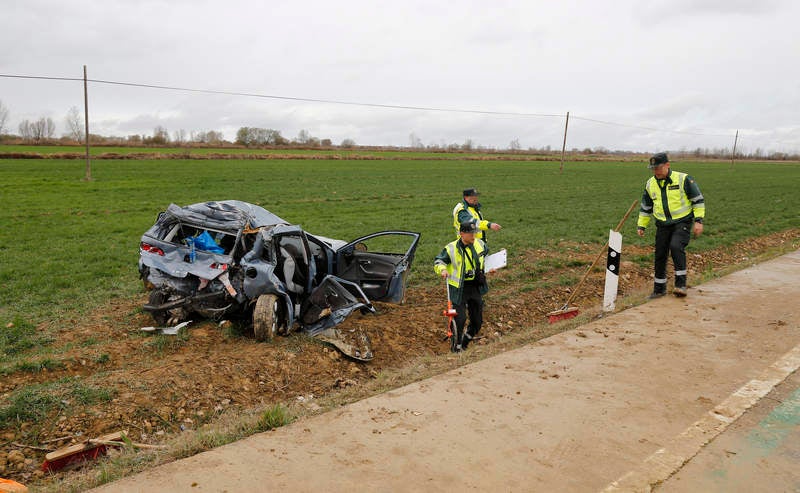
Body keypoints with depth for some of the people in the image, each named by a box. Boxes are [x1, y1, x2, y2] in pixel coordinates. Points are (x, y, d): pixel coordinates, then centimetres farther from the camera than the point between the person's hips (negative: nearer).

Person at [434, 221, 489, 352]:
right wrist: (443, 269, -25)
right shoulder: (451, 248, -14)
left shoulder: (480, 244, 2)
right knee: (460, 319, -9)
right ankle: (456, 345, 15)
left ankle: (465, 342, 35)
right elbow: (438, 261, -7)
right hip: (459, 289, -5)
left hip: (475, 287, 5)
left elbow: (486, 257, 24)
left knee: (477, 320, 11)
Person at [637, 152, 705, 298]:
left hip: (682, 222, -5)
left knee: (676, 246, -26)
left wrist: (698, 220, -10)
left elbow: (698, 200, -3)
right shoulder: (650, 184, 6)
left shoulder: (683, 179, -8)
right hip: (662, 225, 5)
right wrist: (641, 225, 13)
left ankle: (681, 284, -18)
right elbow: (646, 207, 17)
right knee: (660, 255, 4)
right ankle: (659, 289, 18)